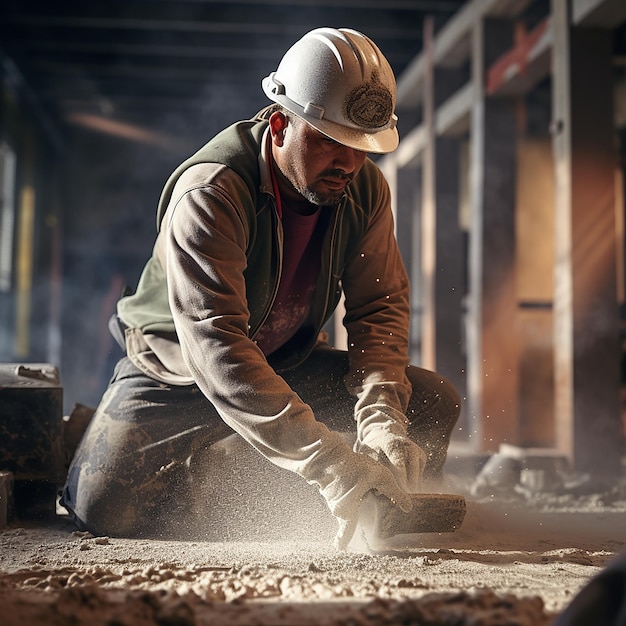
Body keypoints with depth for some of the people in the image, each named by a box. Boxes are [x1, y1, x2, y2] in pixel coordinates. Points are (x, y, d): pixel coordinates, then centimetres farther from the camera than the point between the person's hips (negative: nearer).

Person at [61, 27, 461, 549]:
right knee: (107, 511, -22)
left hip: (290, 365, 4)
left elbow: (381, 306, -11)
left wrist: (380, 417, -32)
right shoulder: (209, 194, -34)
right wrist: (327, 461, -52)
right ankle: (194, 470, 11)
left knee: (433, 401, -14)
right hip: (179, 373, -4)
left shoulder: (365, 188, -13)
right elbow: (214, 347, -43)